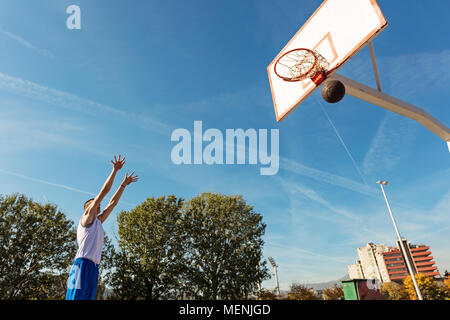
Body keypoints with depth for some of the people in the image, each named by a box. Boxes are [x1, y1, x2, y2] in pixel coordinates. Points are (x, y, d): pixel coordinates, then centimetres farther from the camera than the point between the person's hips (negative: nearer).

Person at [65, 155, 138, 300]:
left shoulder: (98, 221, 23)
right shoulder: (87, 217, 3)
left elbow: (112, 202, 27)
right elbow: (103, 192, -1)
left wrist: (124, 184, 30)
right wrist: (115, 170, -1)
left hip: (94, 267, 8)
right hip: (83, 265, -8)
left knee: (88, 297, 5)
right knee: (75, 297, -11)